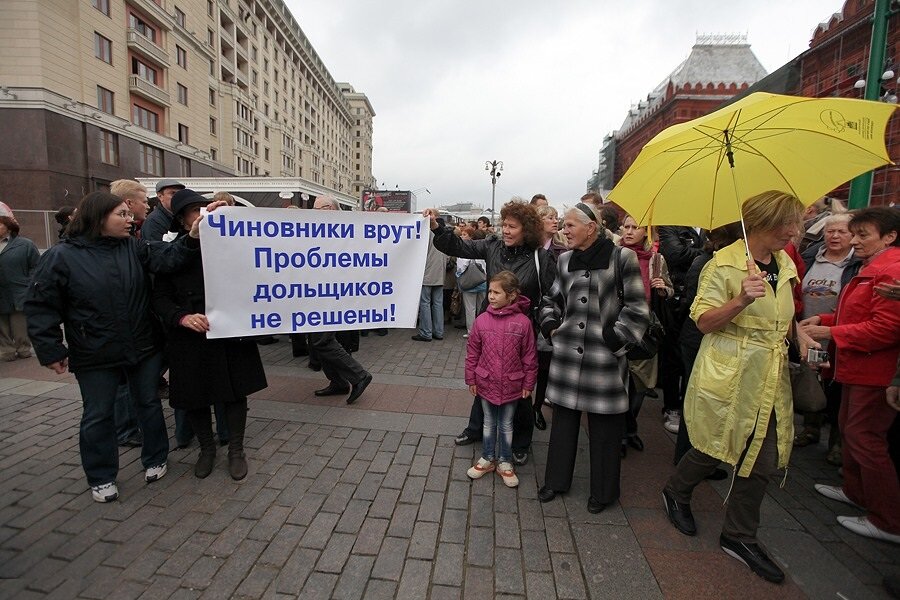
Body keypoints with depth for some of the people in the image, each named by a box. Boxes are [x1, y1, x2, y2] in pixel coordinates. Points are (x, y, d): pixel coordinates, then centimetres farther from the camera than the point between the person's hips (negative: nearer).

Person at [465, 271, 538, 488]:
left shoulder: (523, 322, -13)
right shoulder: (482, 320, -8)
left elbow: (530, 356, -5)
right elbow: (472, 352, 0)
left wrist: (528, 384, -1)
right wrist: (471, 380, 3)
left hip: (511, 386, -1)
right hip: (486, 383, 1)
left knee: (506, 425, 16)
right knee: (489, 423, 19)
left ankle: (504, 463, 35)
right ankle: (487, 459, 37)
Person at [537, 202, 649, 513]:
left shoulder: (621, 257, -8)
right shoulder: (565, 259, 8)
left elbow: (637, 307, -7)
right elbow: (551, 298, 20)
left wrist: (615, 338, -10)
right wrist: (550, 326, 6)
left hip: (604, 357, -4)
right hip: (567, 353, 5)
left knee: (605, 427, 10)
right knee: (563, 419, 16)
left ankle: (603, 491, 31)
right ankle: (556, 479, 34)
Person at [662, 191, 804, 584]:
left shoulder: (784, 264, 10)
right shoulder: (724, 264, -13)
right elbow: (703, 322, -16)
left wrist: (795, 329, 10)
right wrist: (739, 301, -31)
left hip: (770, 380, 7)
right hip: (728, 377, -7)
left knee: (765, 459, 8)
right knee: (715, 449, 6)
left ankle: (739, 537, 26)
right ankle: (676, 493, 36)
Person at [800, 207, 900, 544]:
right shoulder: (871, 269, 15)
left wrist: (831, 333, -19)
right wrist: (824, 320, 8)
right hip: (858, 367, 11)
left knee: (865, 437, -4)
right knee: (850, 427, 20)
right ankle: (855, 491, 37)